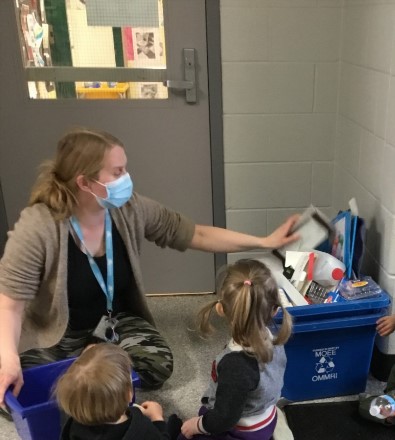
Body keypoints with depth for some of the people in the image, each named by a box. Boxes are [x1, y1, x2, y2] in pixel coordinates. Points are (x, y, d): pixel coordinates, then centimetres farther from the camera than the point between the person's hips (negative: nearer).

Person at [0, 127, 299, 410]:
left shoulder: (131, 209, -15)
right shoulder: (38, 227, -28)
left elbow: (196, 235, -9)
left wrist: (264, 242, -12)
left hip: (116, 320, 3)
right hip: (55, 334, -3)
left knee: (159, 367, -17)